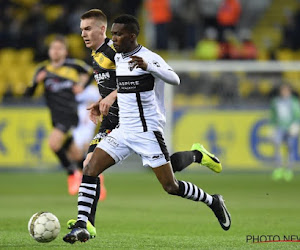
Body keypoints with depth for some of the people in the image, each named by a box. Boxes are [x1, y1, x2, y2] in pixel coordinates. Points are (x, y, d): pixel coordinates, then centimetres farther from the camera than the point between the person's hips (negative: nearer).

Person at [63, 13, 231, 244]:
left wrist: (147, 66, -43)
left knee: (171, 187, -2)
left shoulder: (149, 58, -13)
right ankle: (81, 227, -13)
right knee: (90, 170, -11)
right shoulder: (118, 58, 10)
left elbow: (174, 79, -30)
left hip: (147, 132, -7)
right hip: (123, 130, 7)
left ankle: (213, 201, 23)